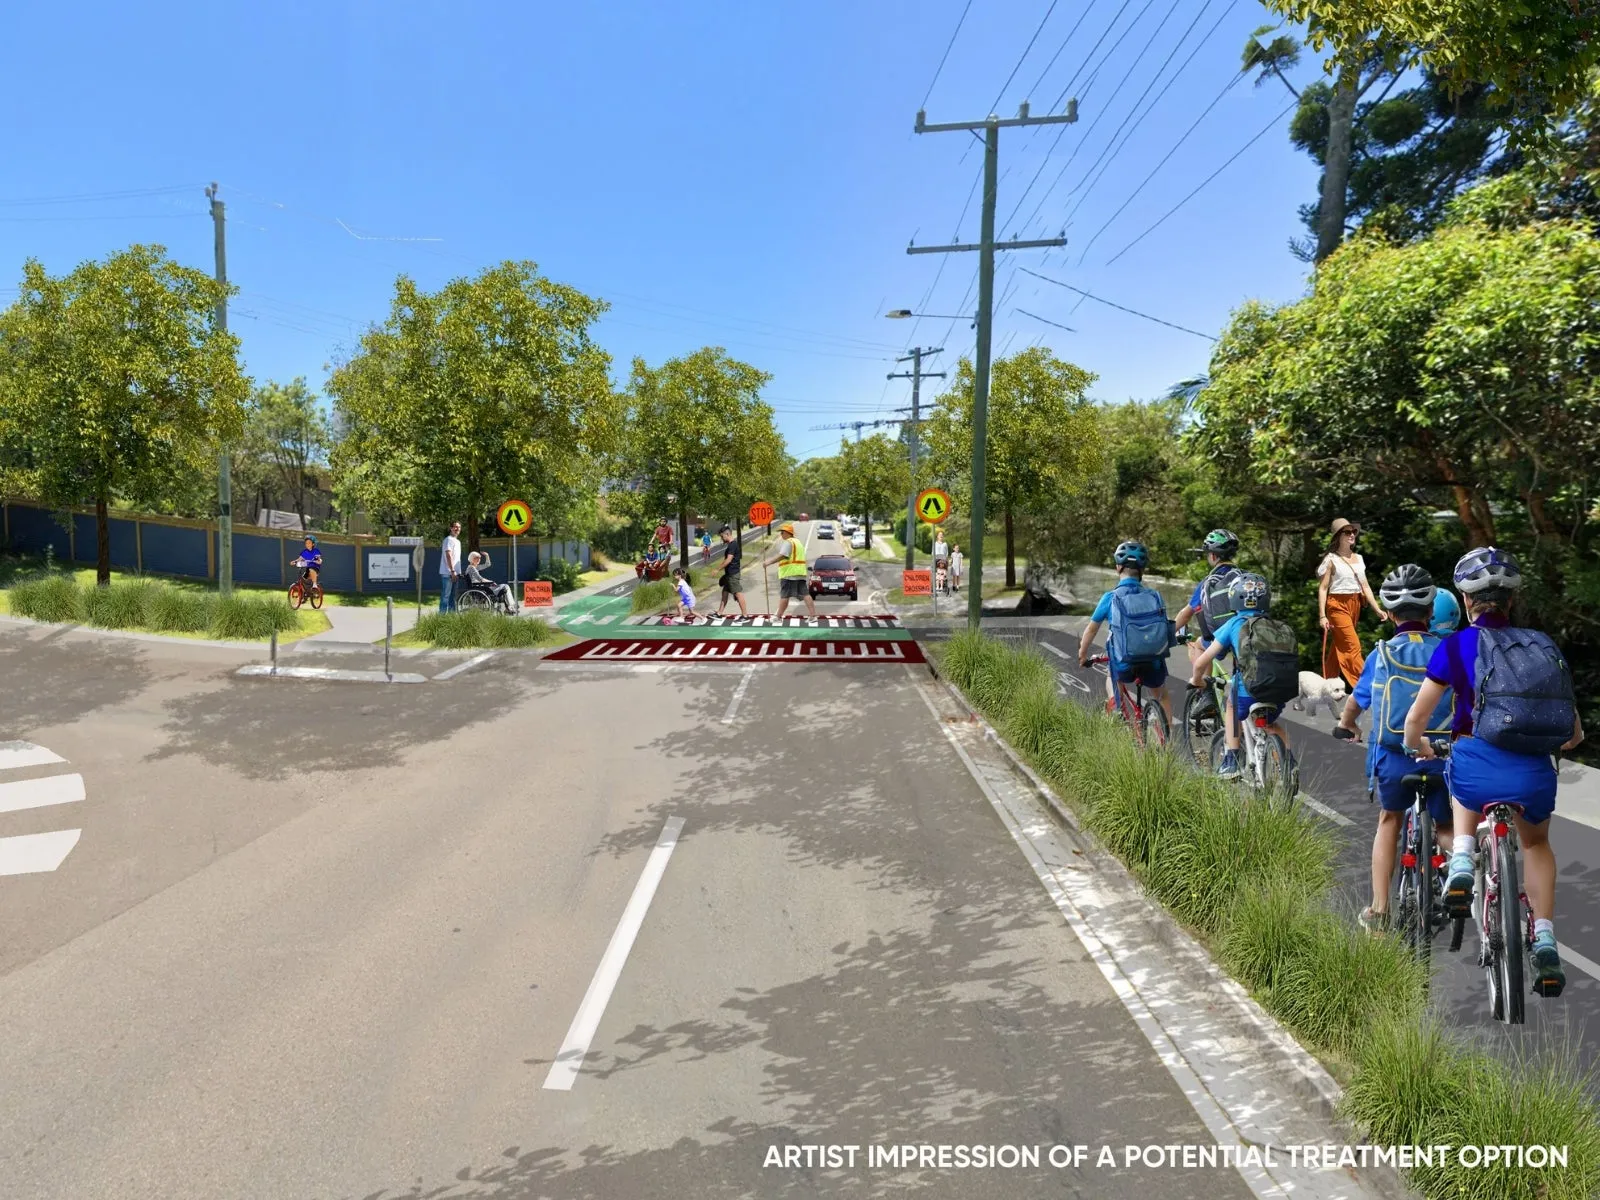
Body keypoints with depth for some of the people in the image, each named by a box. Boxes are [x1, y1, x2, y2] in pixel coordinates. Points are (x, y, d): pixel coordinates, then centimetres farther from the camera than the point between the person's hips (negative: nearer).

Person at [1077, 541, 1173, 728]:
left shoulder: (1111, 598, -3)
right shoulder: (1155, 596, 4)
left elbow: (1091, 629, 7)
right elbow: (1163, 626, 14)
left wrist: (1082, 655, 24)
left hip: (1125, 665, -2)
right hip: (1154, 664, 2)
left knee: (1112, 673, 35)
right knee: (1162, 696, 31)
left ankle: (1113, 703, 17)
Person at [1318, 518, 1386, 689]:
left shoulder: (1359, 559, 13)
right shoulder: (1331, 559, -5)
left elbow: (1365, 586, 14)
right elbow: (1322, 589, -7)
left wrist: (1377, 609, 5)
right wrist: (1322, 616, -13)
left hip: (1355, 605, 6)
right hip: (1338, 606, -6)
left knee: (1340, 646, 10)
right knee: (1353, 646, -12)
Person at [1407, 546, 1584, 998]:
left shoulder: (1457, 645, 5)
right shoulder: (1544, 644, 16)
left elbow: (1416, 720, 5)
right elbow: (1575, 732, 20)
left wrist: (1420, 748, 27)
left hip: (1478, 767, -3)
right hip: (1536, 775, 3)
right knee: (1536, 844, 33)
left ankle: (1461, 864, 15)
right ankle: (1545, 942, 21)